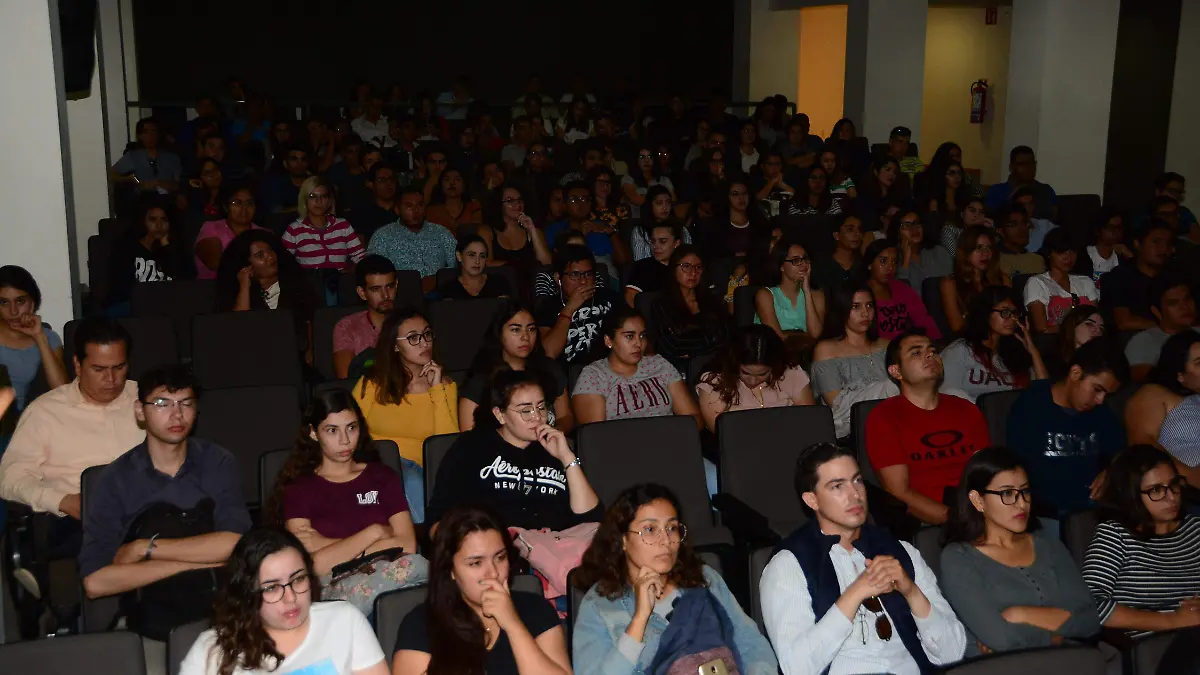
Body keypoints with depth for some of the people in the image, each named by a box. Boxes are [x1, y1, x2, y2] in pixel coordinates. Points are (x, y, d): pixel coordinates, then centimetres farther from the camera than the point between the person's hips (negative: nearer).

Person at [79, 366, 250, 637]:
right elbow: (95, 582, -6)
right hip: (156, 611, -2)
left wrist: (145, 548, -5)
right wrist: (194, 560, -7)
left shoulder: (218, 463, 10)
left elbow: (235, 543, -5)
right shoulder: (113, 481, 4)